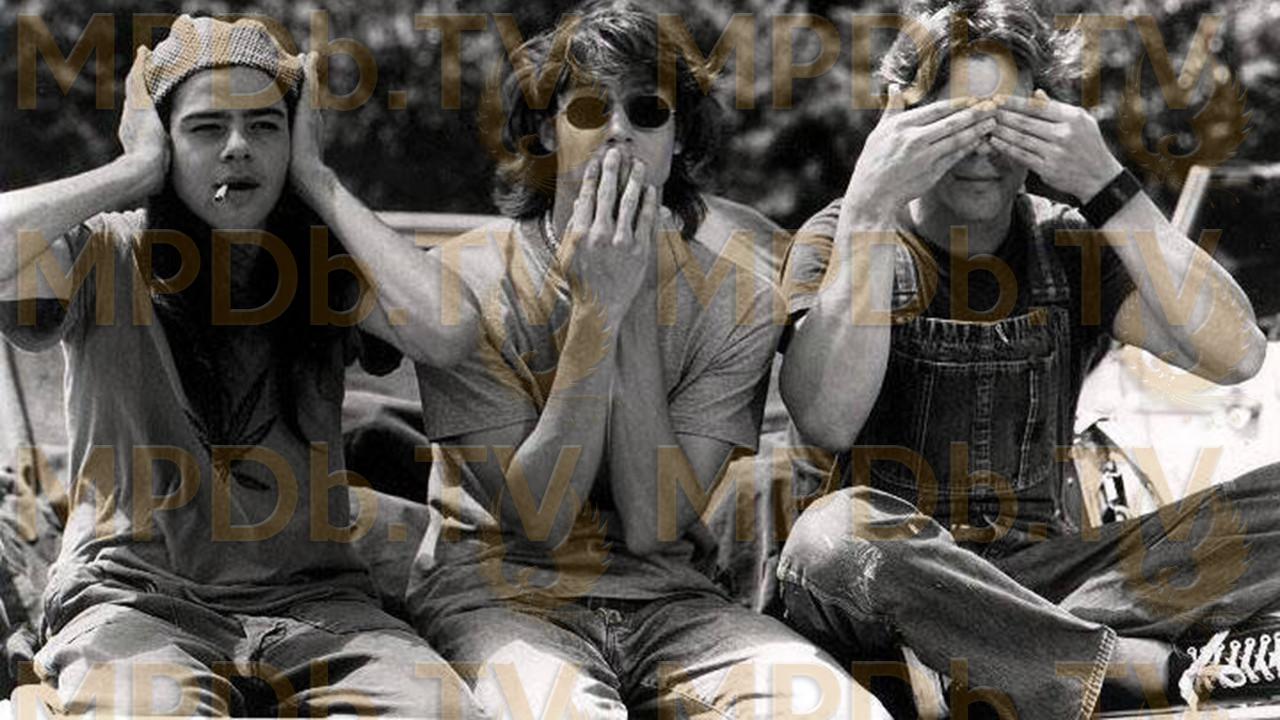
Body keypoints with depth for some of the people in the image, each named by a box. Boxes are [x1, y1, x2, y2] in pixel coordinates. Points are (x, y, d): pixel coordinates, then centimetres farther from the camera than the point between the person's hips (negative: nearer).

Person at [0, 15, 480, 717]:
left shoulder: (326, 265, 11)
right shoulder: (105, 256, 5)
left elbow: (449, 330, -10)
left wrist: (316, 180, -1)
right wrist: (134, 168, -5)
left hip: (311, 599, 3)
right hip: (133, 597, -3)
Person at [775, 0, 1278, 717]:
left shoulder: (1070, 246, 10)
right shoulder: (838, 242, 2)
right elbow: (827, 422, -17)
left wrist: (1107, 186, -13)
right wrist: (869, 206, -19)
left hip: (1042, 571, 3)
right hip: (898, 575, -3)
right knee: (836, 533, -39)